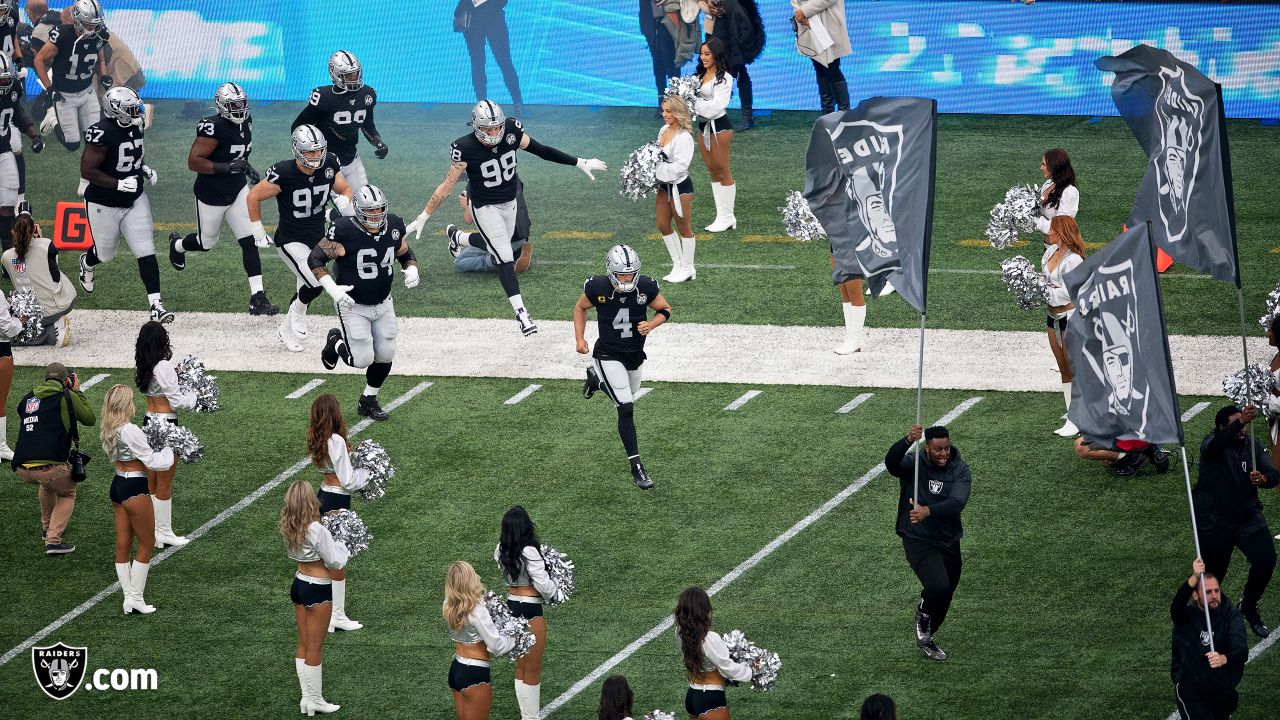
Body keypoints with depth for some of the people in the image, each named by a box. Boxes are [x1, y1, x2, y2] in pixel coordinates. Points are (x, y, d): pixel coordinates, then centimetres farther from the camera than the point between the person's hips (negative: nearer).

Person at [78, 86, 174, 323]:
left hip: (134, 201, 6)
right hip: (105, 204, -6)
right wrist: (119, 184, -29)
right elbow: (87, 171, -25)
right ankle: (87, 264, 53)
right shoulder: (102, 134, -26)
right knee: (105, 253, 16)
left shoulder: (134, 127, -1)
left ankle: (156, 305, -4)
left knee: (146, 254, -4)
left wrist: (145, 168, 2)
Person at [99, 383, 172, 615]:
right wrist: (168, 450, 0)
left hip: (118, 482, 8)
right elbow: (152, 462, -17)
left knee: (123, 544, 12)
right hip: (135, 488, -8)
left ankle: (128, 597, 16)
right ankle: (136, 598, 6)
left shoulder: (107, 431, 3)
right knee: (147, 543, 6)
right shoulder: (130, 431, -23)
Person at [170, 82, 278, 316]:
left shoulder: (245, 121, 0)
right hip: (212, 194, -6)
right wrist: (226, 167, -34)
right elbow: (194, 161, -27)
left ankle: (257, 297, -6)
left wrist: (246, 167, 5)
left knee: (249, 241, -6)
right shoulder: (214, 128, -25)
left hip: (237, 190, 6)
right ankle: (177, 245, 51)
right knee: (207, 242, 15)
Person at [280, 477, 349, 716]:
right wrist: (342, 547, 2)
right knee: (315, 648, 4)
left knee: (303, 645, 16)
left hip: (299, 583, 7)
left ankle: (307, 697, 24)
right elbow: (335, 562, -17)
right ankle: (315, 701, 15)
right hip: (318, 589, -7)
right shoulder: (317, 530, -25)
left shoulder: (289, 528, -4)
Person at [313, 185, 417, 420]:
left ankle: (369, 401, 28)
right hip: (353, 306, -5)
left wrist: (412, 270, -12)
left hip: (383, 303, 5)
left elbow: (407, 255, 11)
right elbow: (315, 258, -15)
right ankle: (336, 342, 25)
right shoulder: (345, 232, -23)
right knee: (363, 360, -8)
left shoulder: (394, 228, -6)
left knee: (385, 356, 6)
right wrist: (332, 289, -25)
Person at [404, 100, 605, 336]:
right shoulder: (466, 149, -27)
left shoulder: (511, 131, -18)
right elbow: (447, 186, -20)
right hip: (484, 207, -6)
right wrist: (424, 217, -18)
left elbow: (541, 150, -7)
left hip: (509, 202, 6)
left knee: (499, 246, 25)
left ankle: (457, 237, 51)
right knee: (505, 258, -12)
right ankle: (520, 312, -7)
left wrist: (579, 163, -4)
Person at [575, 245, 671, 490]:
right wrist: (579, 338, -9)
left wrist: (651, 325, -21)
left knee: (628, 396, 26)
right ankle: (636, 467, -10)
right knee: (626, 408, -14)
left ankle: (596, 377, 55)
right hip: (609, 355, -4)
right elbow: (580, 308, 1)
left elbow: (665, 309, -1)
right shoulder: (597, 287, -20)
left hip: (635, 354, 4)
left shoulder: (646, 287, -18)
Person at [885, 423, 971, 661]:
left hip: (948, 542, 4)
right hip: (918, 540, -4)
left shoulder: (960, 470, -7)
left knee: (944, 598, 17)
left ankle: (925, 638, 44)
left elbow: (957, 503, -23)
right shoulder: (913, 464, -10)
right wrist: (908, 441, -51)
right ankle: (923, 612, 8)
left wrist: (928, 511, -41)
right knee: (938, 586, -27)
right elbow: (891, 463, -33)